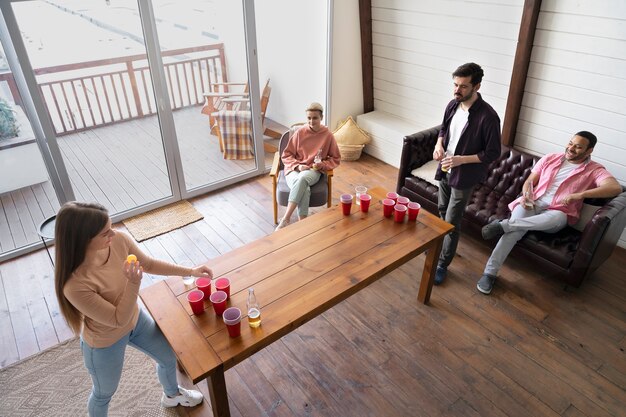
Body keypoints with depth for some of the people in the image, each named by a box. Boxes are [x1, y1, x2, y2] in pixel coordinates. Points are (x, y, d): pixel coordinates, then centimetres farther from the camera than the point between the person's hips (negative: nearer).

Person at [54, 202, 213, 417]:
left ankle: (172, 394, 59)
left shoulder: (119, 240, -24)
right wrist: (133, 283, -42)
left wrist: (190, 271, -10)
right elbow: (118, 319, -28)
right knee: (104, 393, 24)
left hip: (136, 319, 6)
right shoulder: (75, 285, -39)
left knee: (169, 357, 25)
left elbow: (149, 264, -6)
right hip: (105, 343, -5)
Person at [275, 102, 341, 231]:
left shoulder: (328, 135, 1)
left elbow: (335, 159, 10)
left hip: (313, 171, -1)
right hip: (294, 169, 1)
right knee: (304, 189, -35)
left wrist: (322, 165, -10)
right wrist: (298, 166, -12)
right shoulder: (300, 132, 2)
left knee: (302, 178, -38)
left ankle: (286, 219, -39)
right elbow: (286, 155, 6)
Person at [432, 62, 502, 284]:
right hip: (445, 169, 7)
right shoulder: (453, 105, -3)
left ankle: (442, 264, 15)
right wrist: (439, 145, -7)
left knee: (452, 222, 0)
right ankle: (443, 244, 47)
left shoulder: (488, 116, -24)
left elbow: (493, 153, -18)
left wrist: (461, 160, -27)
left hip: (464, 176, -7)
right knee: (443, 211, 23)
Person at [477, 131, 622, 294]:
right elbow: (529, 181, 12)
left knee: (558, 218, -41)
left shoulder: (594, 170, 3)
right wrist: (526, 195, -12)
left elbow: (616, 187, -15)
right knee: (514, 230, -31)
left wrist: (581, 194, -28)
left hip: (555, 212, -1)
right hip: (531, 204, 2)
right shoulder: (550, 158, 13)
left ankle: (503, 225, -38)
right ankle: (489, 272, -31)